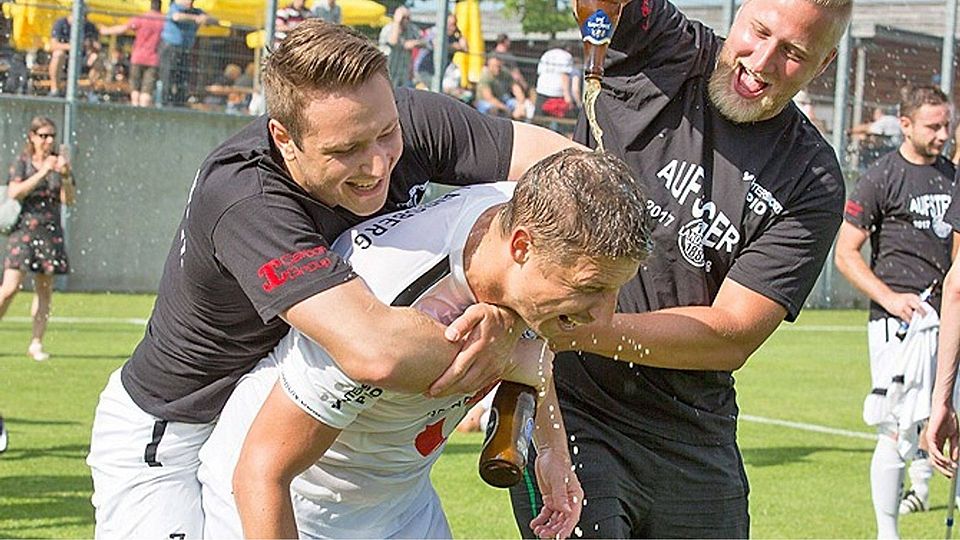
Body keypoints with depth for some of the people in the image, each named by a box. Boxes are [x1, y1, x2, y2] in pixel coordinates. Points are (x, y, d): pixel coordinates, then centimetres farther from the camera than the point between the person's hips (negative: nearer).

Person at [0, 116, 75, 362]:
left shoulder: (60, 162, 10)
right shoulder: (22, 162, 2)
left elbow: (69, 199, 2)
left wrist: (65, 175, -15)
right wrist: (42, 172, -17)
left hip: (50, 231, 3)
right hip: (23, 229, -3)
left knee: (44, 289, 2)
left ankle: (36, 343, 5)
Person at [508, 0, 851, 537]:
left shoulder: (813, 185, -3)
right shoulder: (662, 50, -2)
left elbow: (731, 337, -11)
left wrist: (576, 328, -22)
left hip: (694, 441, 3)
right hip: (570, 407, -2)